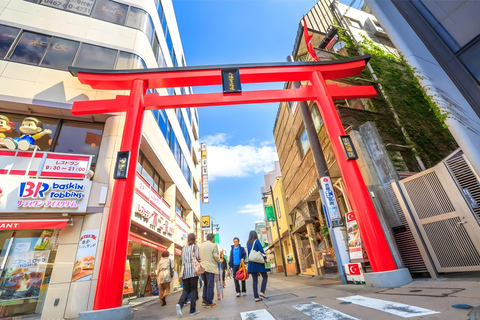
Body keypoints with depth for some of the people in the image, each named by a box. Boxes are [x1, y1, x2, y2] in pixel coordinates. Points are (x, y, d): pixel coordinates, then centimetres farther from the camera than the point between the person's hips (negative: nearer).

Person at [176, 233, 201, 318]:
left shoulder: (184, 248, 15)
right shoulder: (195, 246, 0)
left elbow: (183, 260, 15)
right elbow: (197, 258, -7)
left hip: (185, 271, 4)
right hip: (193, 270, -4)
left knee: (186, 290, 10)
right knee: (193, 290, 5)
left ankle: (180, 304, -14)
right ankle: (192, 310, 8)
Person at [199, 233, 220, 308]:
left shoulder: (201, 245, 8)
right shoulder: (214, 245, -10)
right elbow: (215, 256, -13)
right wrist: (219, 261, 6)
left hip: (202, 267, 6)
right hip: (210, 267, -6)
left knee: (205, 284, 21)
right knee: (210, 285, 3)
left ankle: (204, 300, 23)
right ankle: (209, 303, 9)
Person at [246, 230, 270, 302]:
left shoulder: (248, 243, 10)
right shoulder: (256, 241, -7)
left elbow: (248, 253, 11)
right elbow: (262, 251, -10)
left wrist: (250, 260, 15)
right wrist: (265, 258, 2)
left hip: (251, 263, 5)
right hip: (258, 262, -5)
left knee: (255, 280, 9)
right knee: (265, 277, 10)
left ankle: (256, 297, 8)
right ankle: (262, 292, -3)